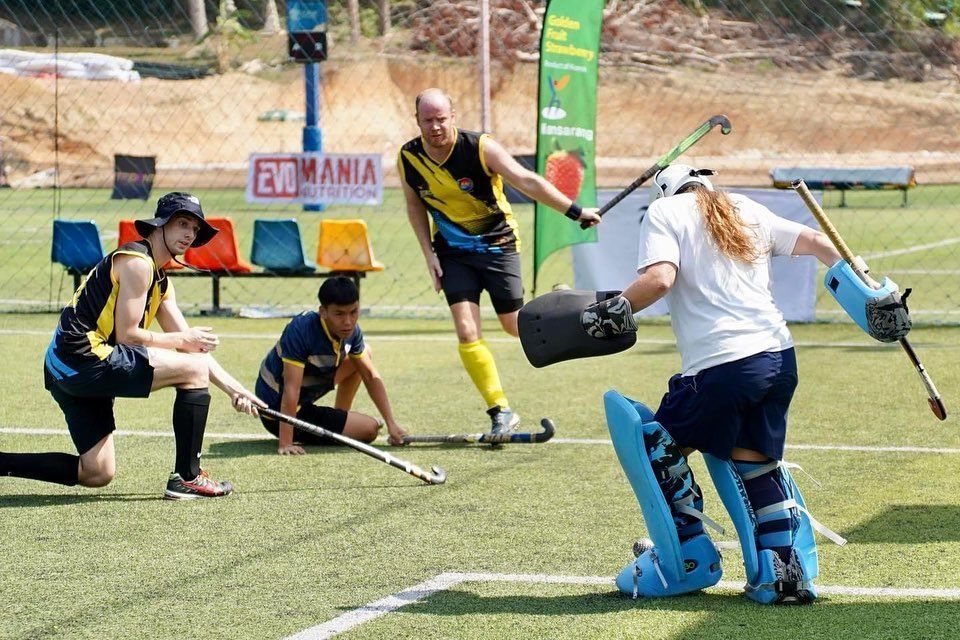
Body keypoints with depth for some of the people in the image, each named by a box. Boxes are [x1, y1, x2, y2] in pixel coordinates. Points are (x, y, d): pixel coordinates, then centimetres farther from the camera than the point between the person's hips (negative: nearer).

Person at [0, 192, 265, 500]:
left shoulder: (161, 282, 22)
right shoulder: (137, 262, -9)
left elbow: (194, 345, 20)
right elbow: (126, 335, -14)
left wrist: (235, 389, 12)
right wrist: (182, 340, -4)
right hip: (87, 357, -10)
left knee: (96, 474, 12)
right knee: (195, 368, -10)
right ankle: (187, 478, -8)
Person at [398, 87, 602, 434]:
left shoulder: (481, 148, -19)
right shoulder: (408, 158, -9)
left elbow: (526, 181, -23)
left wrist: (575, 211, -30)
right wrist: (429, 255, 1)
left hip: (497, 244, -2)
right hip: (453, 252, 2)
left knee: (514, 325, 3)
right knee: (467, 333, -13)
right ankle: (501, 411, -3)